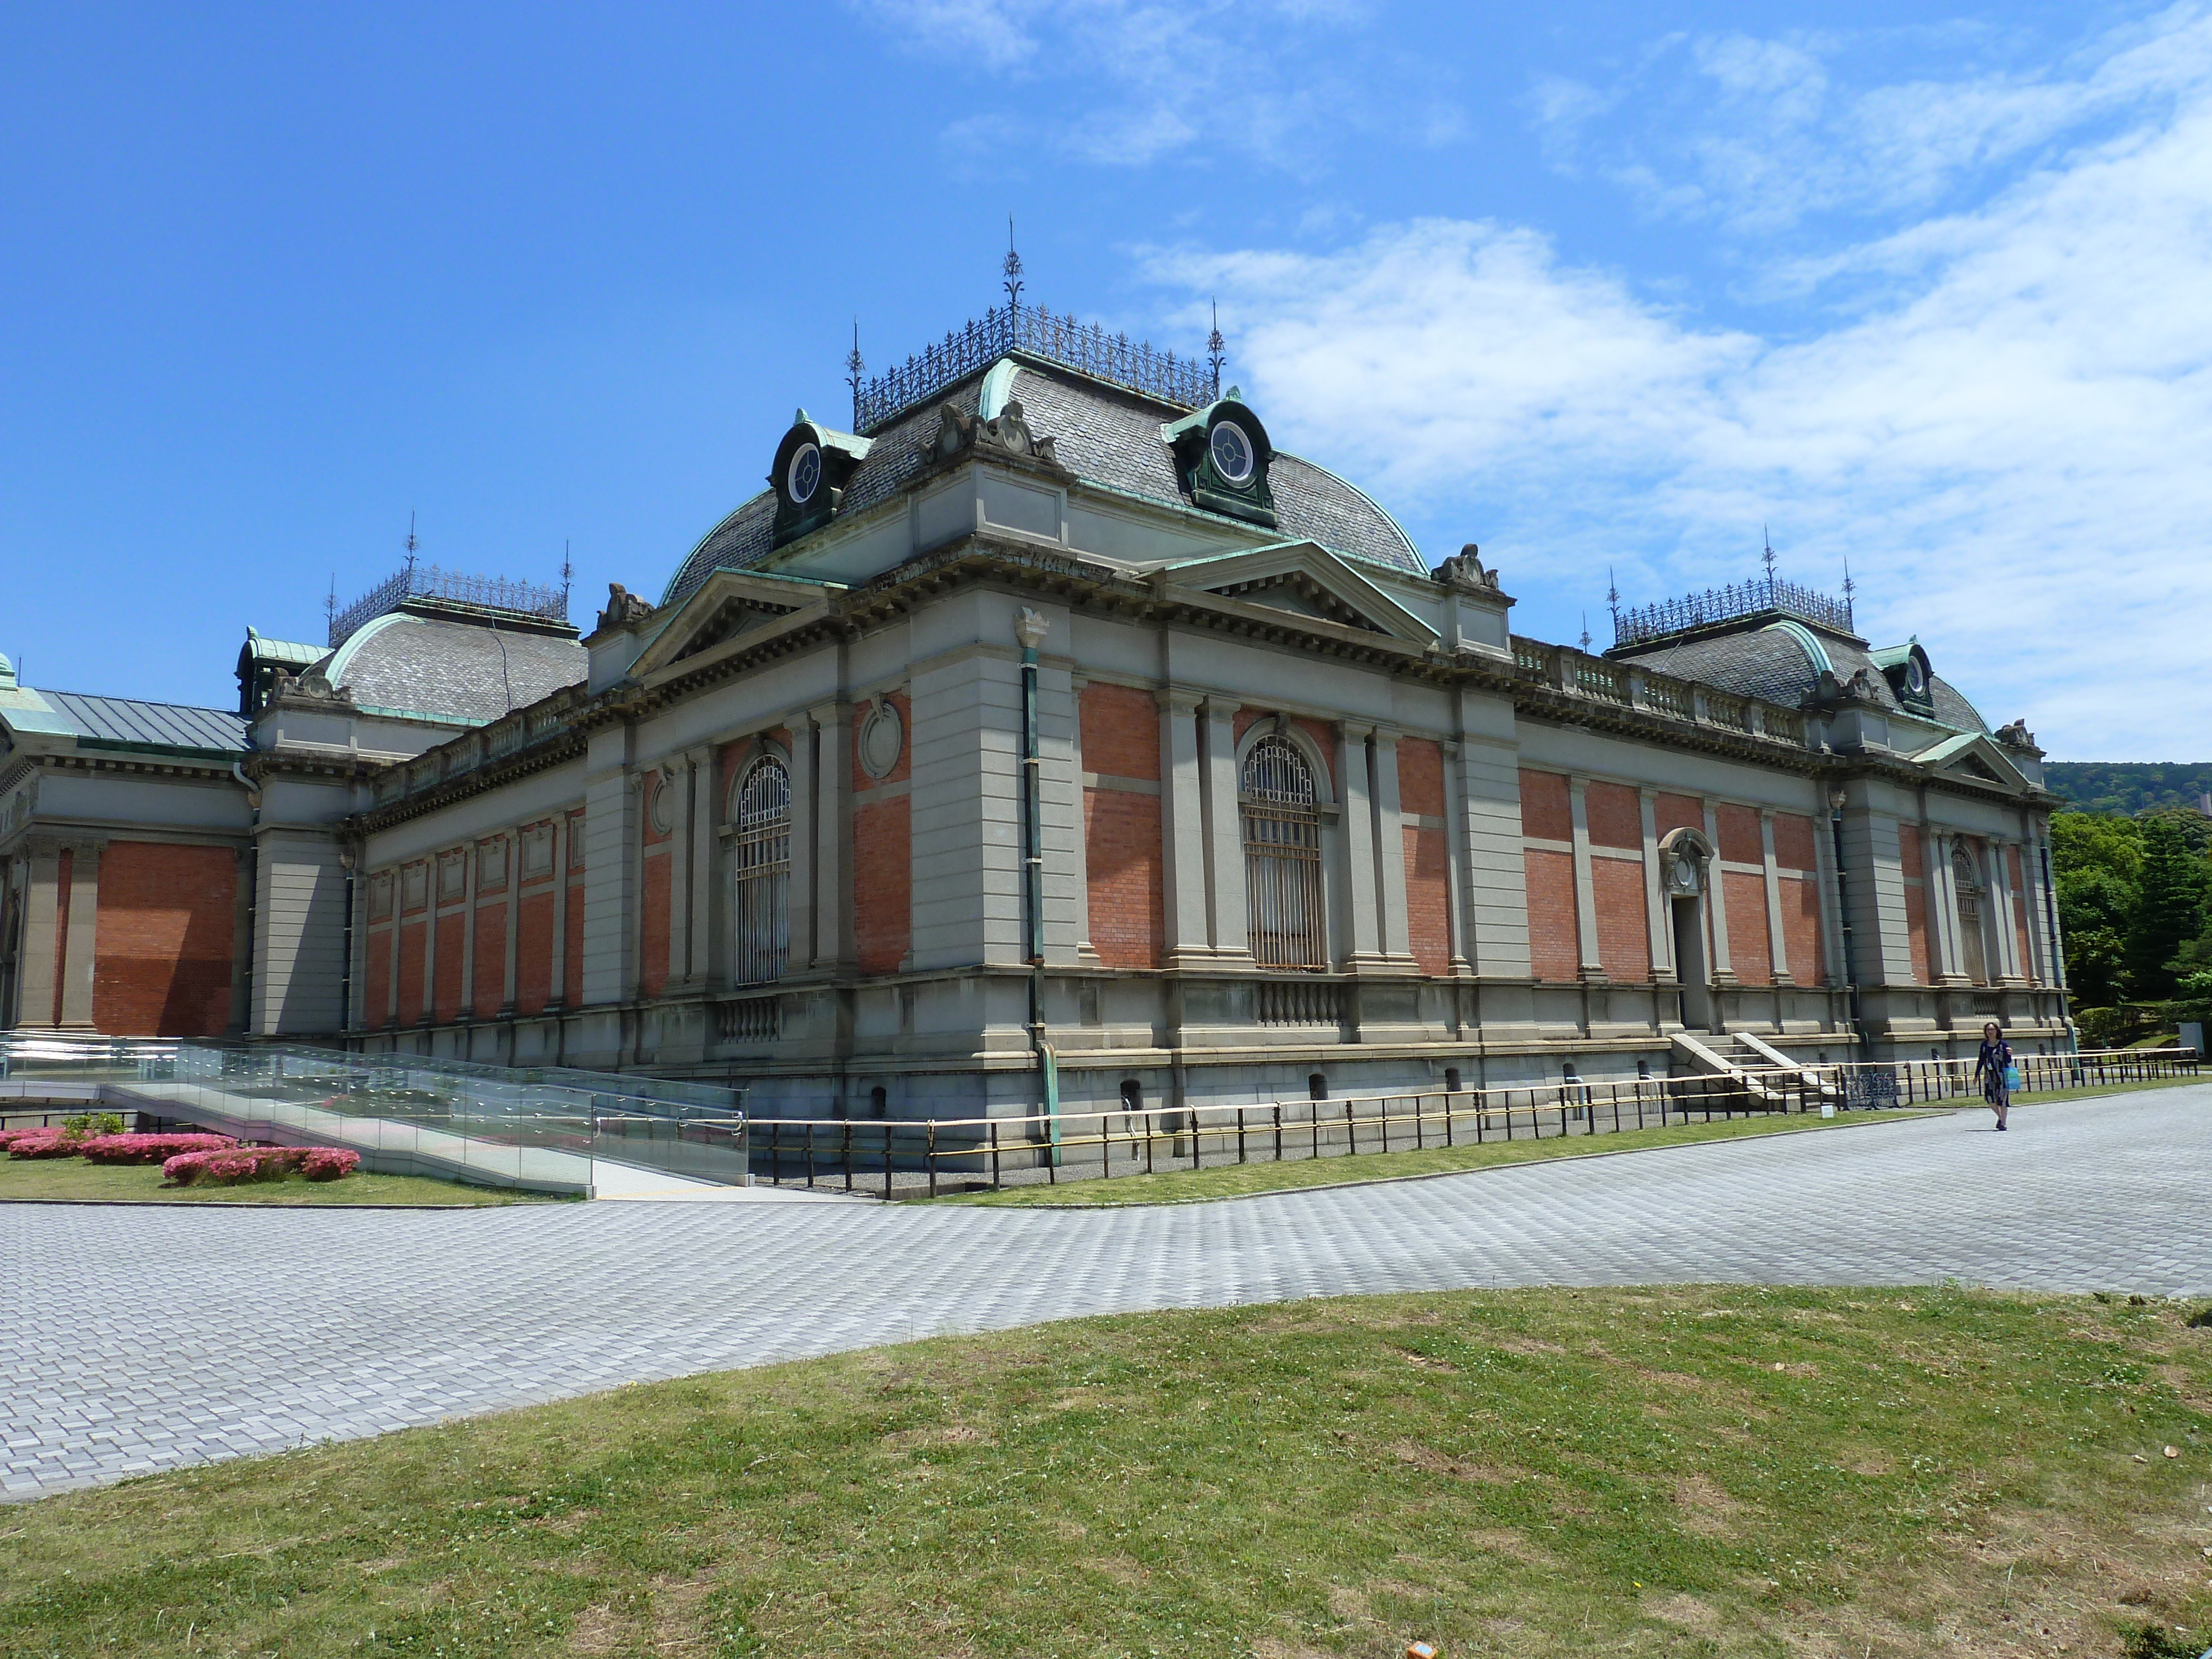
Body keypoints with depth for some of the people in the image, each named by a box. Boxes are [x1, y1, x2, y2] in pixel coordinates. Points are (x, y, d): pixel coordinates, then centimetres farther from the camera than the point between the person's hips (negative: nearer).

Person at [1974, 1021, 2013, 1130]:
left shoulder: (2003, 1044, -4)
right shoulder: (1984, 1045, 7)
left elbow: (2008, 1062, -3)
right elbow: (1981, 1061, 13)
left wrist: (2009, 1054, -25)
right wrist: (1976, 1075, 14)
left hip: (2001, 1076, -3)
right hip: (1989, 1077, 4)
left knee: (2002, 1100, -3)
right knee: (1990, 1100, -2)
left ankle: (2003, 1123, 6)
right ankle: (2000, 1117, 25)